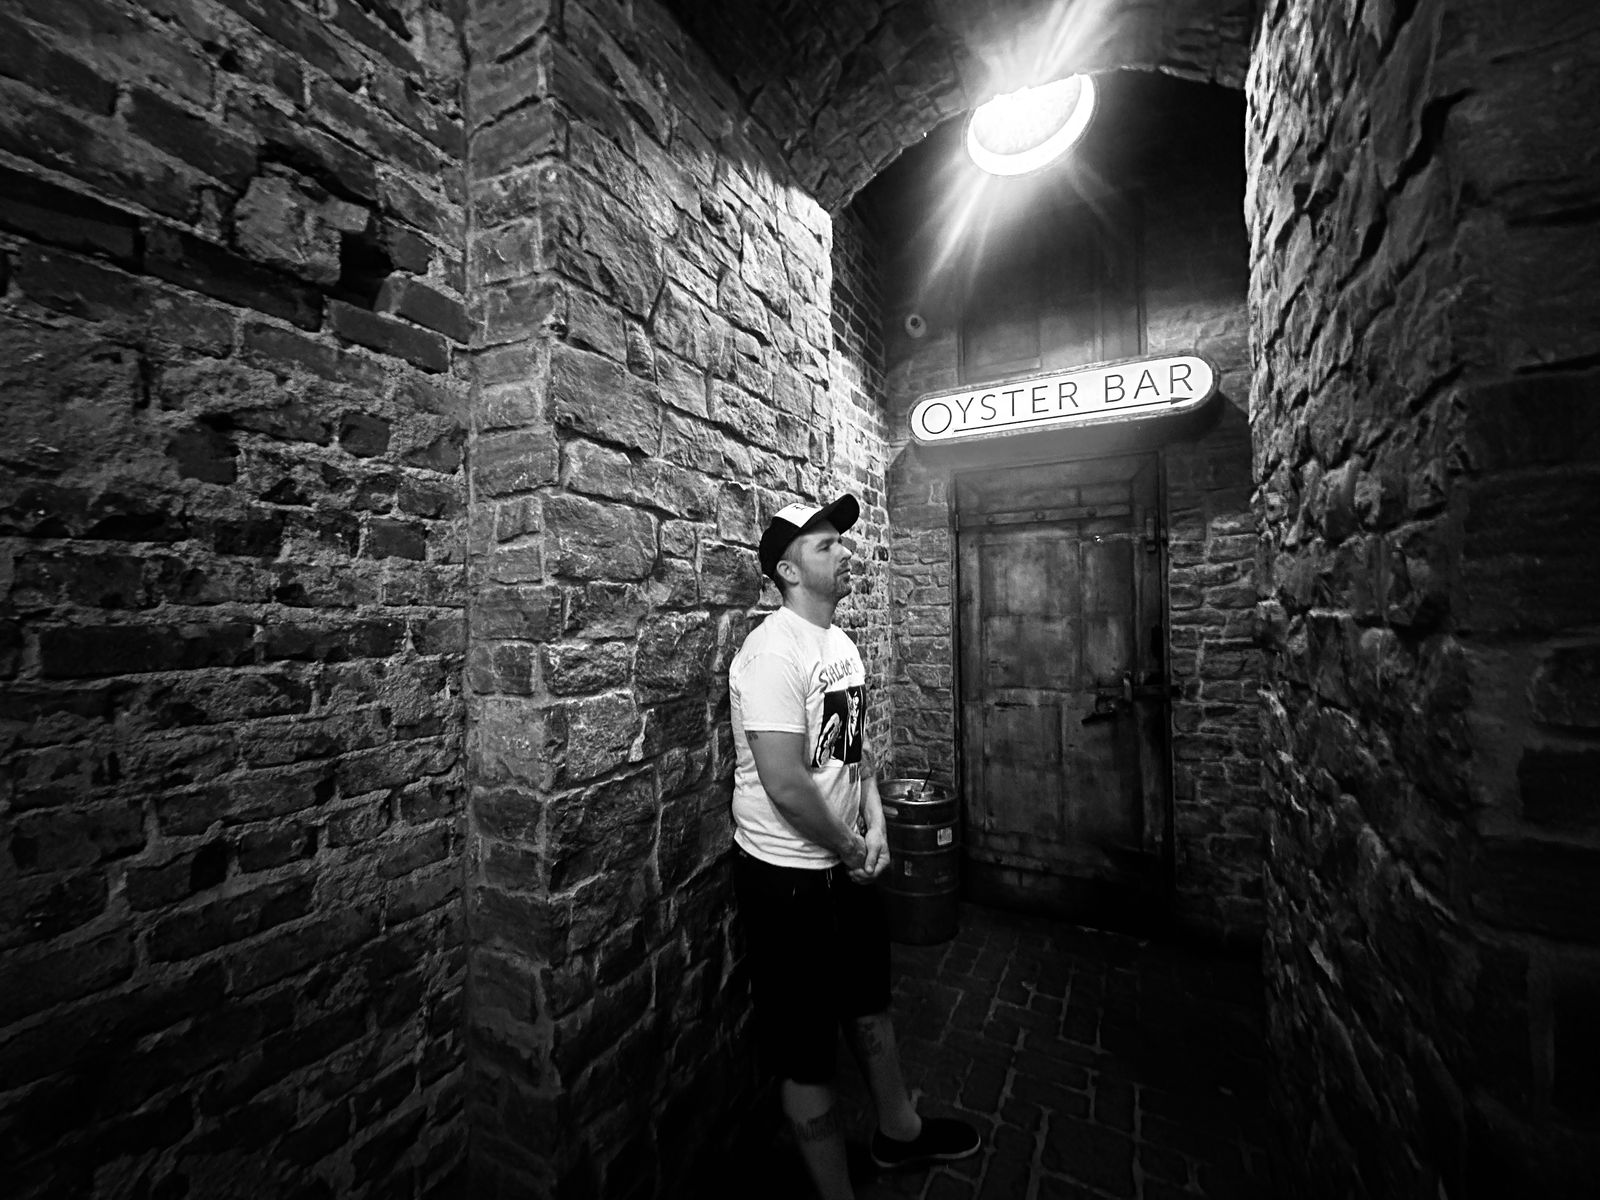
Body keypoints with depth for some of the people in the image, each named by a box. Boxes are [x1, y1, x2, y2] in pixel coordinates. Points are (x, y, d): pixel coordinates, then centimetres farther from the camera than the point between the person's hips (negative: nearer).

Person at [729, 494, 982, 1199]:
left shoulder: (841, 642, 5)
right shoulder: (772, 651, -24)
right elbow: (785, 783, -27)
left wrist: (874, 825, 1)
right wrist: (851, 851, -12)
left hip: (849, 867, 9)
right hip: (787, 877, -9)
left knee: (870, 1007, 28)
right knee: (807, 1049, 13)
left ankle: (899, 1131, 53)